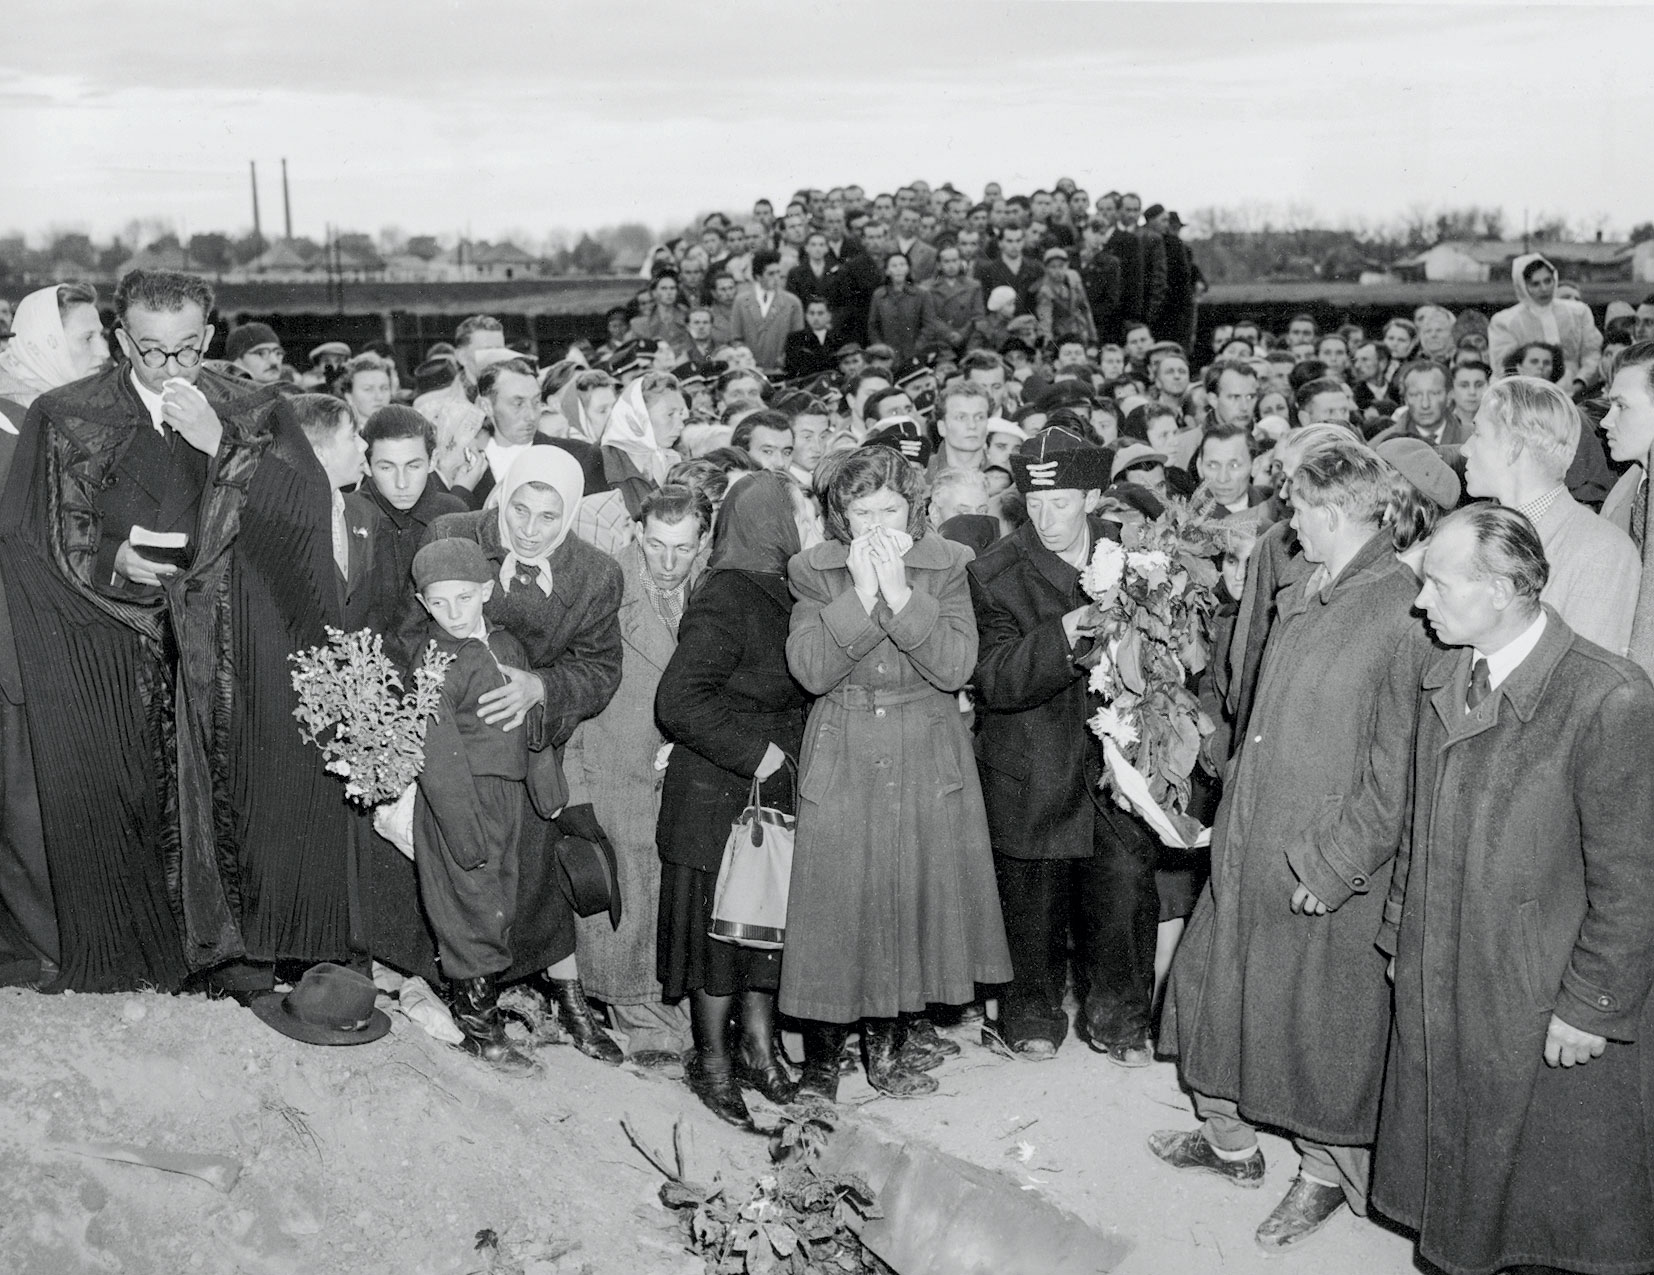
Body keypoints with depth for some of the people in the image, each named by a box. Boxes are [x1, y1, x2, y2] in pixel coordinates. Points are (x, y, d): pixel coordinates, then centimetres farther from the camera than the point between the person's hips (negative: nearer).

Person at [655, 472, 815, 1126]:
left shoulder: (782, 593, 8)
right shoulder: (724, 599, -19)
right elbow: (678, 700, -26)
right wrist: (754, 750, -21)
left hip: (777, 791, 8)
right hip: (718, 798, -8)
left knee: (771, 920, 15)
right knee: (719, 922, 5)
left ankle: (758, 1046, 30)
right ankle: (712, 1060, 22)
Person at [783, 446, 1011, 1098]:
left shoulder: (945, 567, -1)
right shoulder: (814, 571, -1)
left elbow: (956, 667, -13)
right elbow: (810, 671, -13)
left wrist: (898, 592, -20)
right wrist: (861, 593, -20)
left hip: (927, 762, 1)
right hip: (842, 762, -1)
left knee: (913, 891, 5)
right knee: (834, 899, 0)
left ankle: (888, 1033, 23)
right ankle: (821, 1050, 15)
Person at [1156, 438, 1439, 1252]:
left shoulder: (1403, 612, -20)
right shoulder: (1303, 597, 6)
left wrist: (1336, 868, -18)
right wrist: (1230, 815, 12)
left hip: (1332, 870, -8)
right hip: (1252, 845, 8)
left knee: (1321, 1021, 9)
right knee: (1216, 983, 17)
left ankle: (1326, 1171, 31)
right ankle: (1230, 1139, 37)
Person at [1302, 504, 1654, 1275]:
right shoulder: (1436, 681, -1)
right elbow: (1387, 800, 11)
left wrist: (1591, 1008, -14)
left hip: (1546, 1009, -6)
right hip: (1436, 981, 6)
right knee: (1447, 1165, 22)